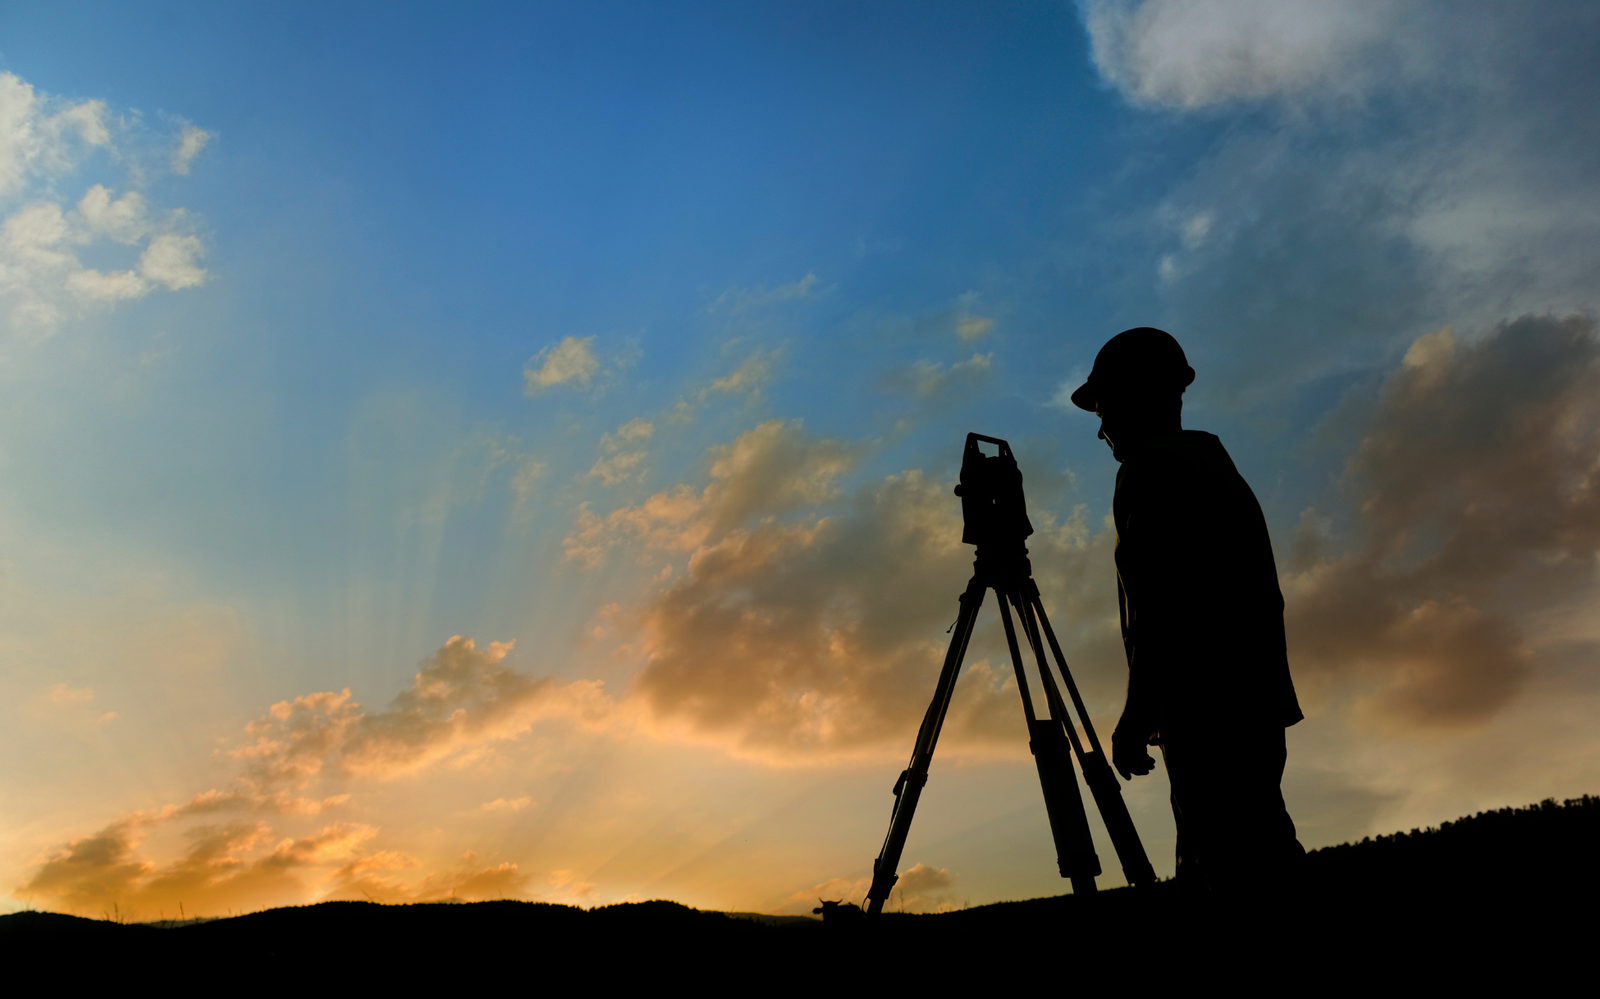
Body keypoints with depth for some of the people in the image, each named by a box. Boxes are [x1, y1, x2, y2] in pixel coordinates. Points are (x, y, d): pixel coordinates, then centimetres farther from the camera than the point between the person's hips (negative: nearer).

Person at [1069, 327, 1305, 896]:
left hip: (1206, 710, -10)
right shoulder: (1219, 467, 23)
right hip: (1255, 704, 10)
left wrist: (1137, 713, -14)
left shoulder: (1150, 469, -5)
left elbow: (1159, 603, -16)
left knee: (1239, 873, -11)